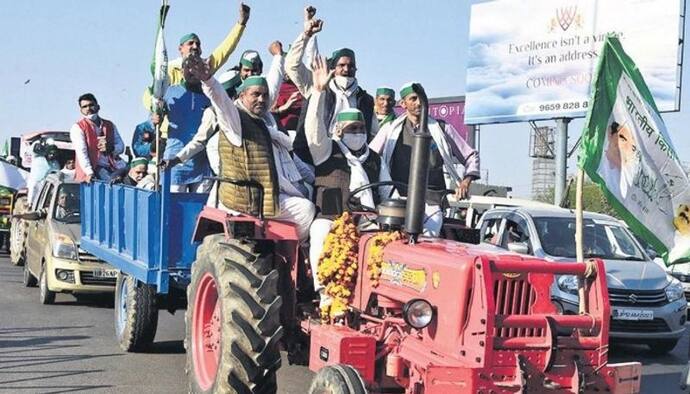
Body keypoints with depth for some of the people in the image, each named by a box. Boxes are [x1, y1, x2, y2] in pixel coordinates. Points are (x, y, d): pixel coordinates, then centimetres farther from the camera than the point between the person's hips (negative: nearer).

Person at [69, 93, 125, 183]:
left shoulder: (109, 125, 19)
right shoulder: (77, 128, 4)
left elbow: (121, 146, 16)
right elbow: (81, 153, -8)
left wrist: (110, 148, -9)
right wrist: (89, 173, -21)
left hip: (112, 165, 5)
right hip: (94, 168, -5)